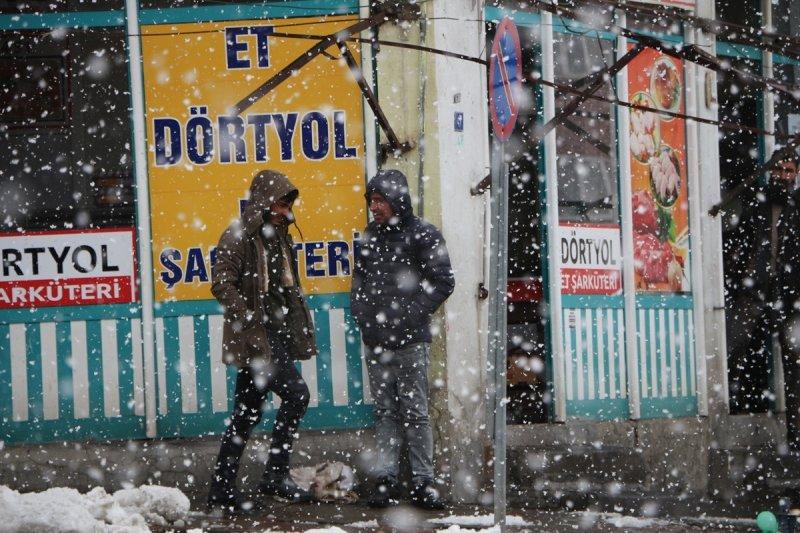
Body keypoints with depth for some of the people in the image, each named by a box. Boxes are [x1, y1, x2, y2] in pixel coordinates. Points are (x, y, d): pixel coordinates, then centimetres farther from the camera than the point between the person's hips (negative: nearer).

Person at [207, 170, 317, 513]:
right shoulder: (238, 237, -9)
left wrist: (301, 327, 18)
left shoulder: (278, 237, 18)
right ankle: (275, 475, -11)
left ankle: (222, 488, 15)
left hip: (276, 335, 9)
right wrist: (251, 320, -22)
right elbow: (221, 284, -17)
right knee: (296, 393, -19)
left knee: (248, 413, 10)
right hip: (254, 339, -9)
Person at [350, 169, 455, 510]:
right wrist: (361, 313, 4)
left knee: (414, 412, -4)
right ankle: (385, 479, 6)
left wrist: (409, 315, -11)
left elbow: (443, 282, -6)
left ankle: (423, 482, 0)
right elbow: (359, 280, 21)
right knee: (385, 411, 5)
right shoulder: (369, 237, 13)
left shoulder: (423, 235, -4)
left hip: (410, 341, -5)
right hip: (376, 341, 5)